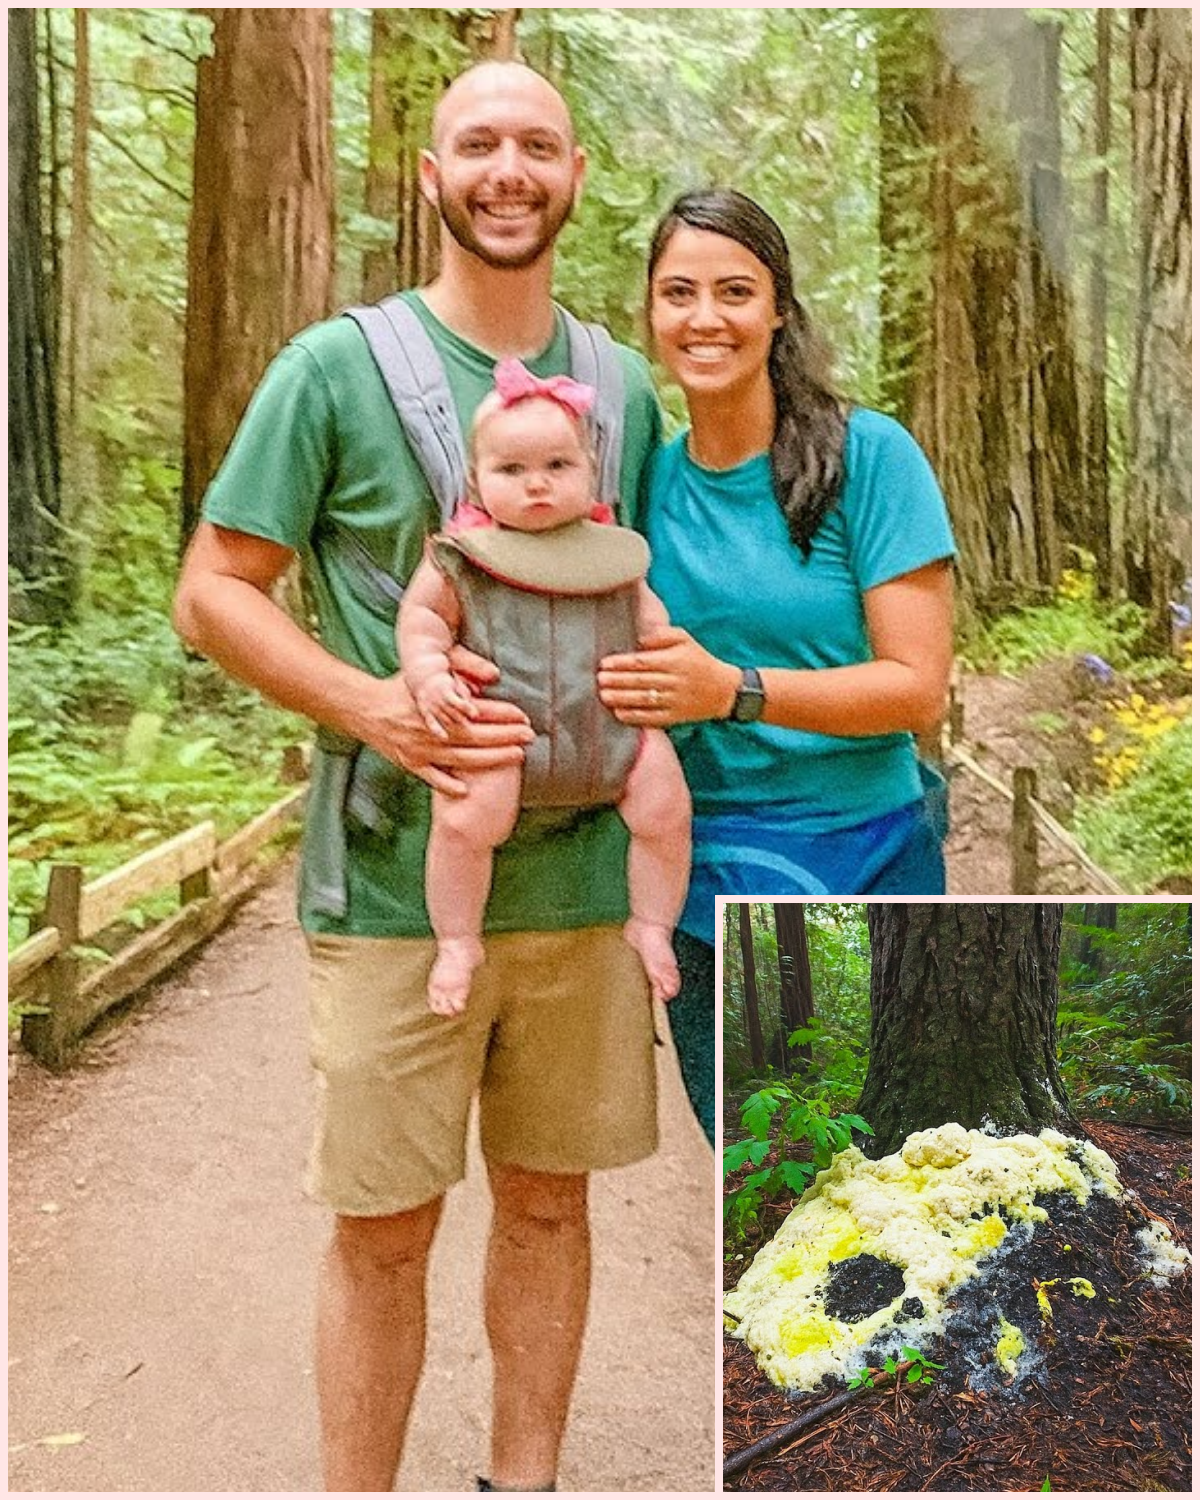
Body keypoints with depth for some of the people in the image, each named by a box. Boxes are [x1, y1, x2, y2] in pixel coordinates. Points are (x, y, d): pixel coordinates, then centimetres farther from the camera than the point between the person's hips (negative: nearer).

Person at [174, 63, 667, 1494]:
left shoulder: (623, 384, 10)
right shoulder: (335, 366, -2)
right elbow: (211, 594, -2)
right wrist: (371, 707, -18)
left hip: (582, 879, 4)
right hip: (394, 885, -3)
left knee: (548, 1200, 14)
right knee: (383, 1227, 6)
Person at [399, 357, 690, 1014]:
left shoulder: (609, 549, 13)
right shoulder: (462, 554, 3)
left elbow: (644, 609, 27)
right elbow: (422, 615, 6)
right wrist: (429, 675, -11)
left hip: (610, 724, 4)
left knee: (666, 810, -4)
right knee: (466, 818, -22)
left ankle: (651, 925, 19)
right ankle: (457, 941, 0)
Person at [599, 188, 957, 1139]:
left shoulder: (868, 456, -8)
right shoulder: (649, 480, 3)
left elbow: (919, 688, -12)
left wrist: (733, 690, -24)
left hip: (869, 859, -3)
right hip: (707, 879, 3)